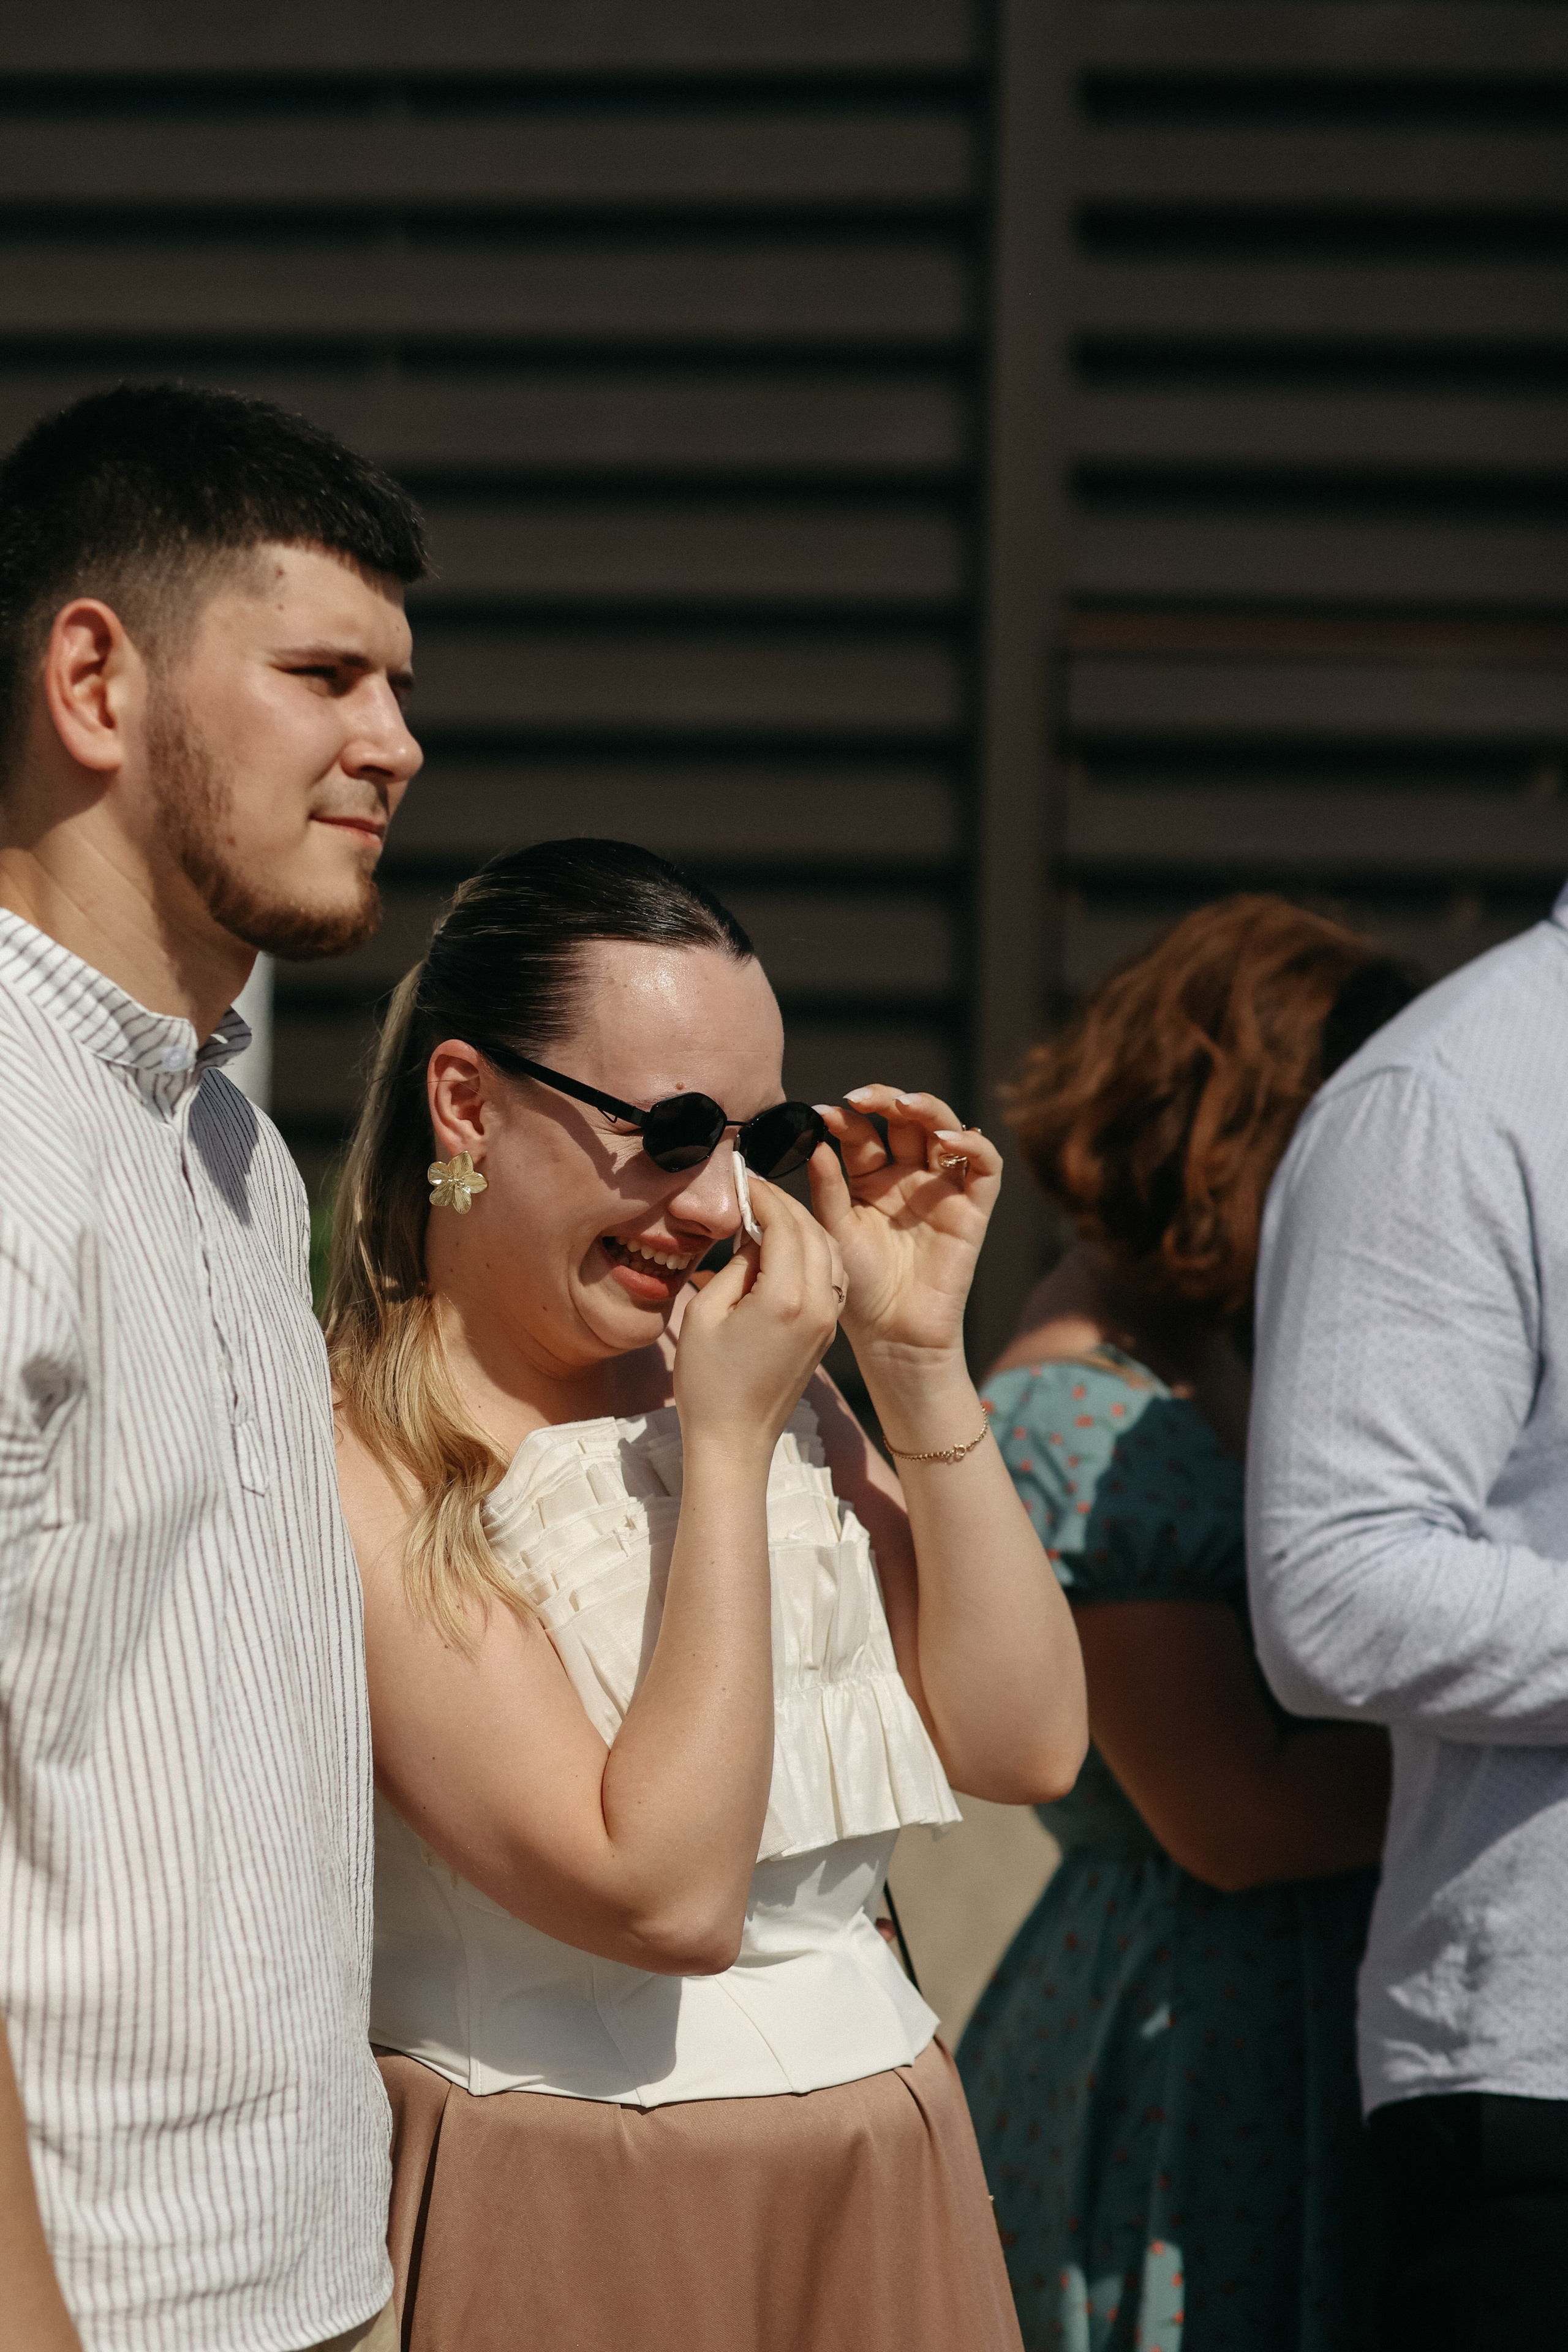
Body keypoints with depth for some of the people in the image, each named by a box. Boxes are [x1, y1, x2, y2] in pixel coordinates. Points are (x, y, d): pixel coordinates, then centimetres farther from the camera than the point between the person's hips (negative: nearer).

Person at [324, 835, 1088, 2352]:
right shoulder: (362, 1472, -14)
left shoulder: (751, 1375, 8)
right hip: (568, 2218, -6)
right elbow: (666, 1891, -21)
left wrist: (920, 1359, -2)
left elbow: (1025, 1744, 3)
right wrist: (730, 1447, -17)